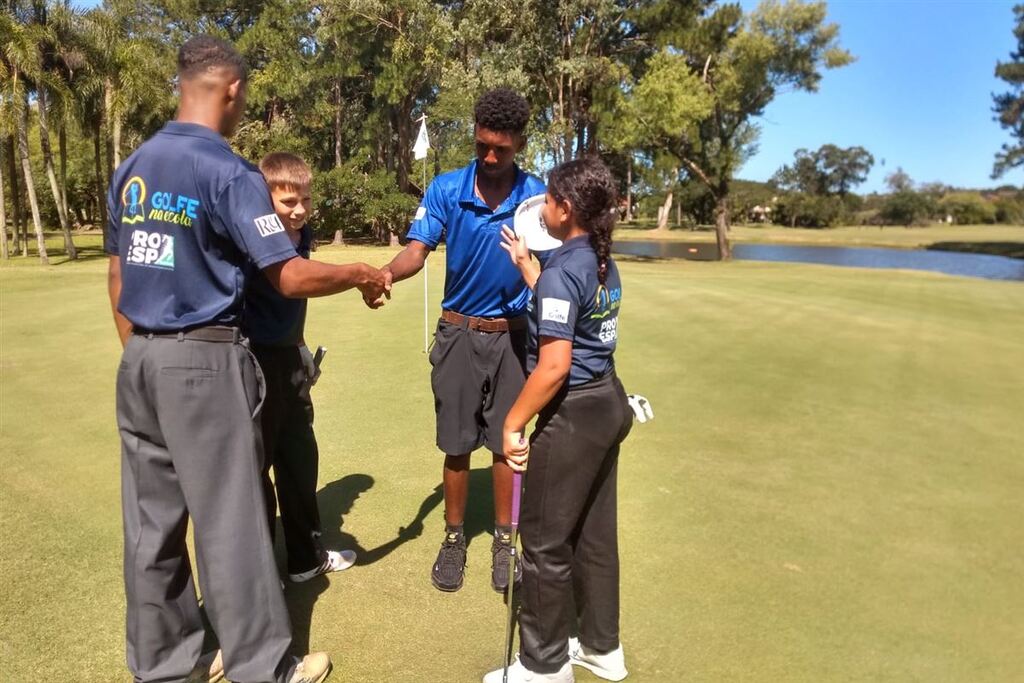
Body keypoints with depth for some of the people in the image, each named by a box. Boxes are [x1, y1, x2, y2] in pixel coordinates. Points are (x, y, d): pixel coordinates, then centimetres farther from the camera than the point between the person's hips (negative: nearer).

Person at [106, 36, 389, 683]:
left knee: (151, 521, 13)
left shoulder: (132, 167, 10)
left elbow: (117, 275, 14)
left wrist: (139, 354, 21)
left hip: (141, 360, 8)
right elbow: (292, 277, -18)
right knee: (229, 520, 2)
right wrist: (363, 275, -2)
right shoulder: (229, 171, -13)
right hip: (203, 362, -7)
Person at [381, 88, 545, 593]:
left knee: (507, 442, 10)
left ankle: (504, 540, 29)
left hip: (512, 335, 0)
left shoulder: (536, 196, -8)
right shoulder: (446, 189, -8)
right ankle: (454, 537, 29)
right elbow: (417, 250, -17)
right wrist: (386, 273, -37)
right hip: (459, 333, 0)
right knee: (457, 445, 9)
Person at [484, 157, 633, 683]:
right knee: (594, 532, 20)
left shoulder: (561, 270, -19)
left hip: (574, 413, -10)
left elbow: (554, 365, -24)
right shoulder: (603, 264, 8)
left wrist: (512, 424, -15)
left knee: (545, 540, 6)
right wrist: (524, 264, 22)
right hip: (608, 404, 10)